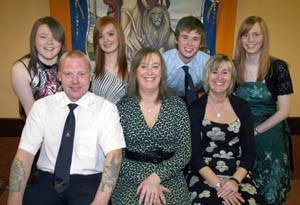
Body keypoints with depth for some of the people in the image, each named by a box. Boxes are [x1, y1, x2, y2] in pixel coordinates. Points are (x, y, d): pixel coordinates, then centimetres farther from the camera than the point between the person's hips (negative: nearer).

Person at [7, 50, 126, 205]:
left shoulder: (106, 108, -3)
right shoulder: (41, 106, 4)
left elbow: (114, 154, -13)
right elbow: (25, 153, -3)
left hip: (89, 181, -2)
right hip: (46, 179, 3)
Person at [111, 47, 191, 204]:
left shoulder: (177, 105, 3)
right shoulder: (122, 107, 1)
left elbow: (185, 152, -2)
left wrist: (156, 177, -13)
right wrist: (144, 180, -14)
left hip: (170, 179, 1)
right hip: (131, 181, 0)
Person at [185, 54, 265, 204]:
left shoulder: (242, 107, 7)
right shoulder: (196, 108, -1)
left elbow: (249, 151, 4)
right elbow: (194, 154, -5)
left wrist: (235, 180, -11)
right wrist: (218, 184, -16)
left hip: (238, 173, 2)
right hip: (203, 174, -2)